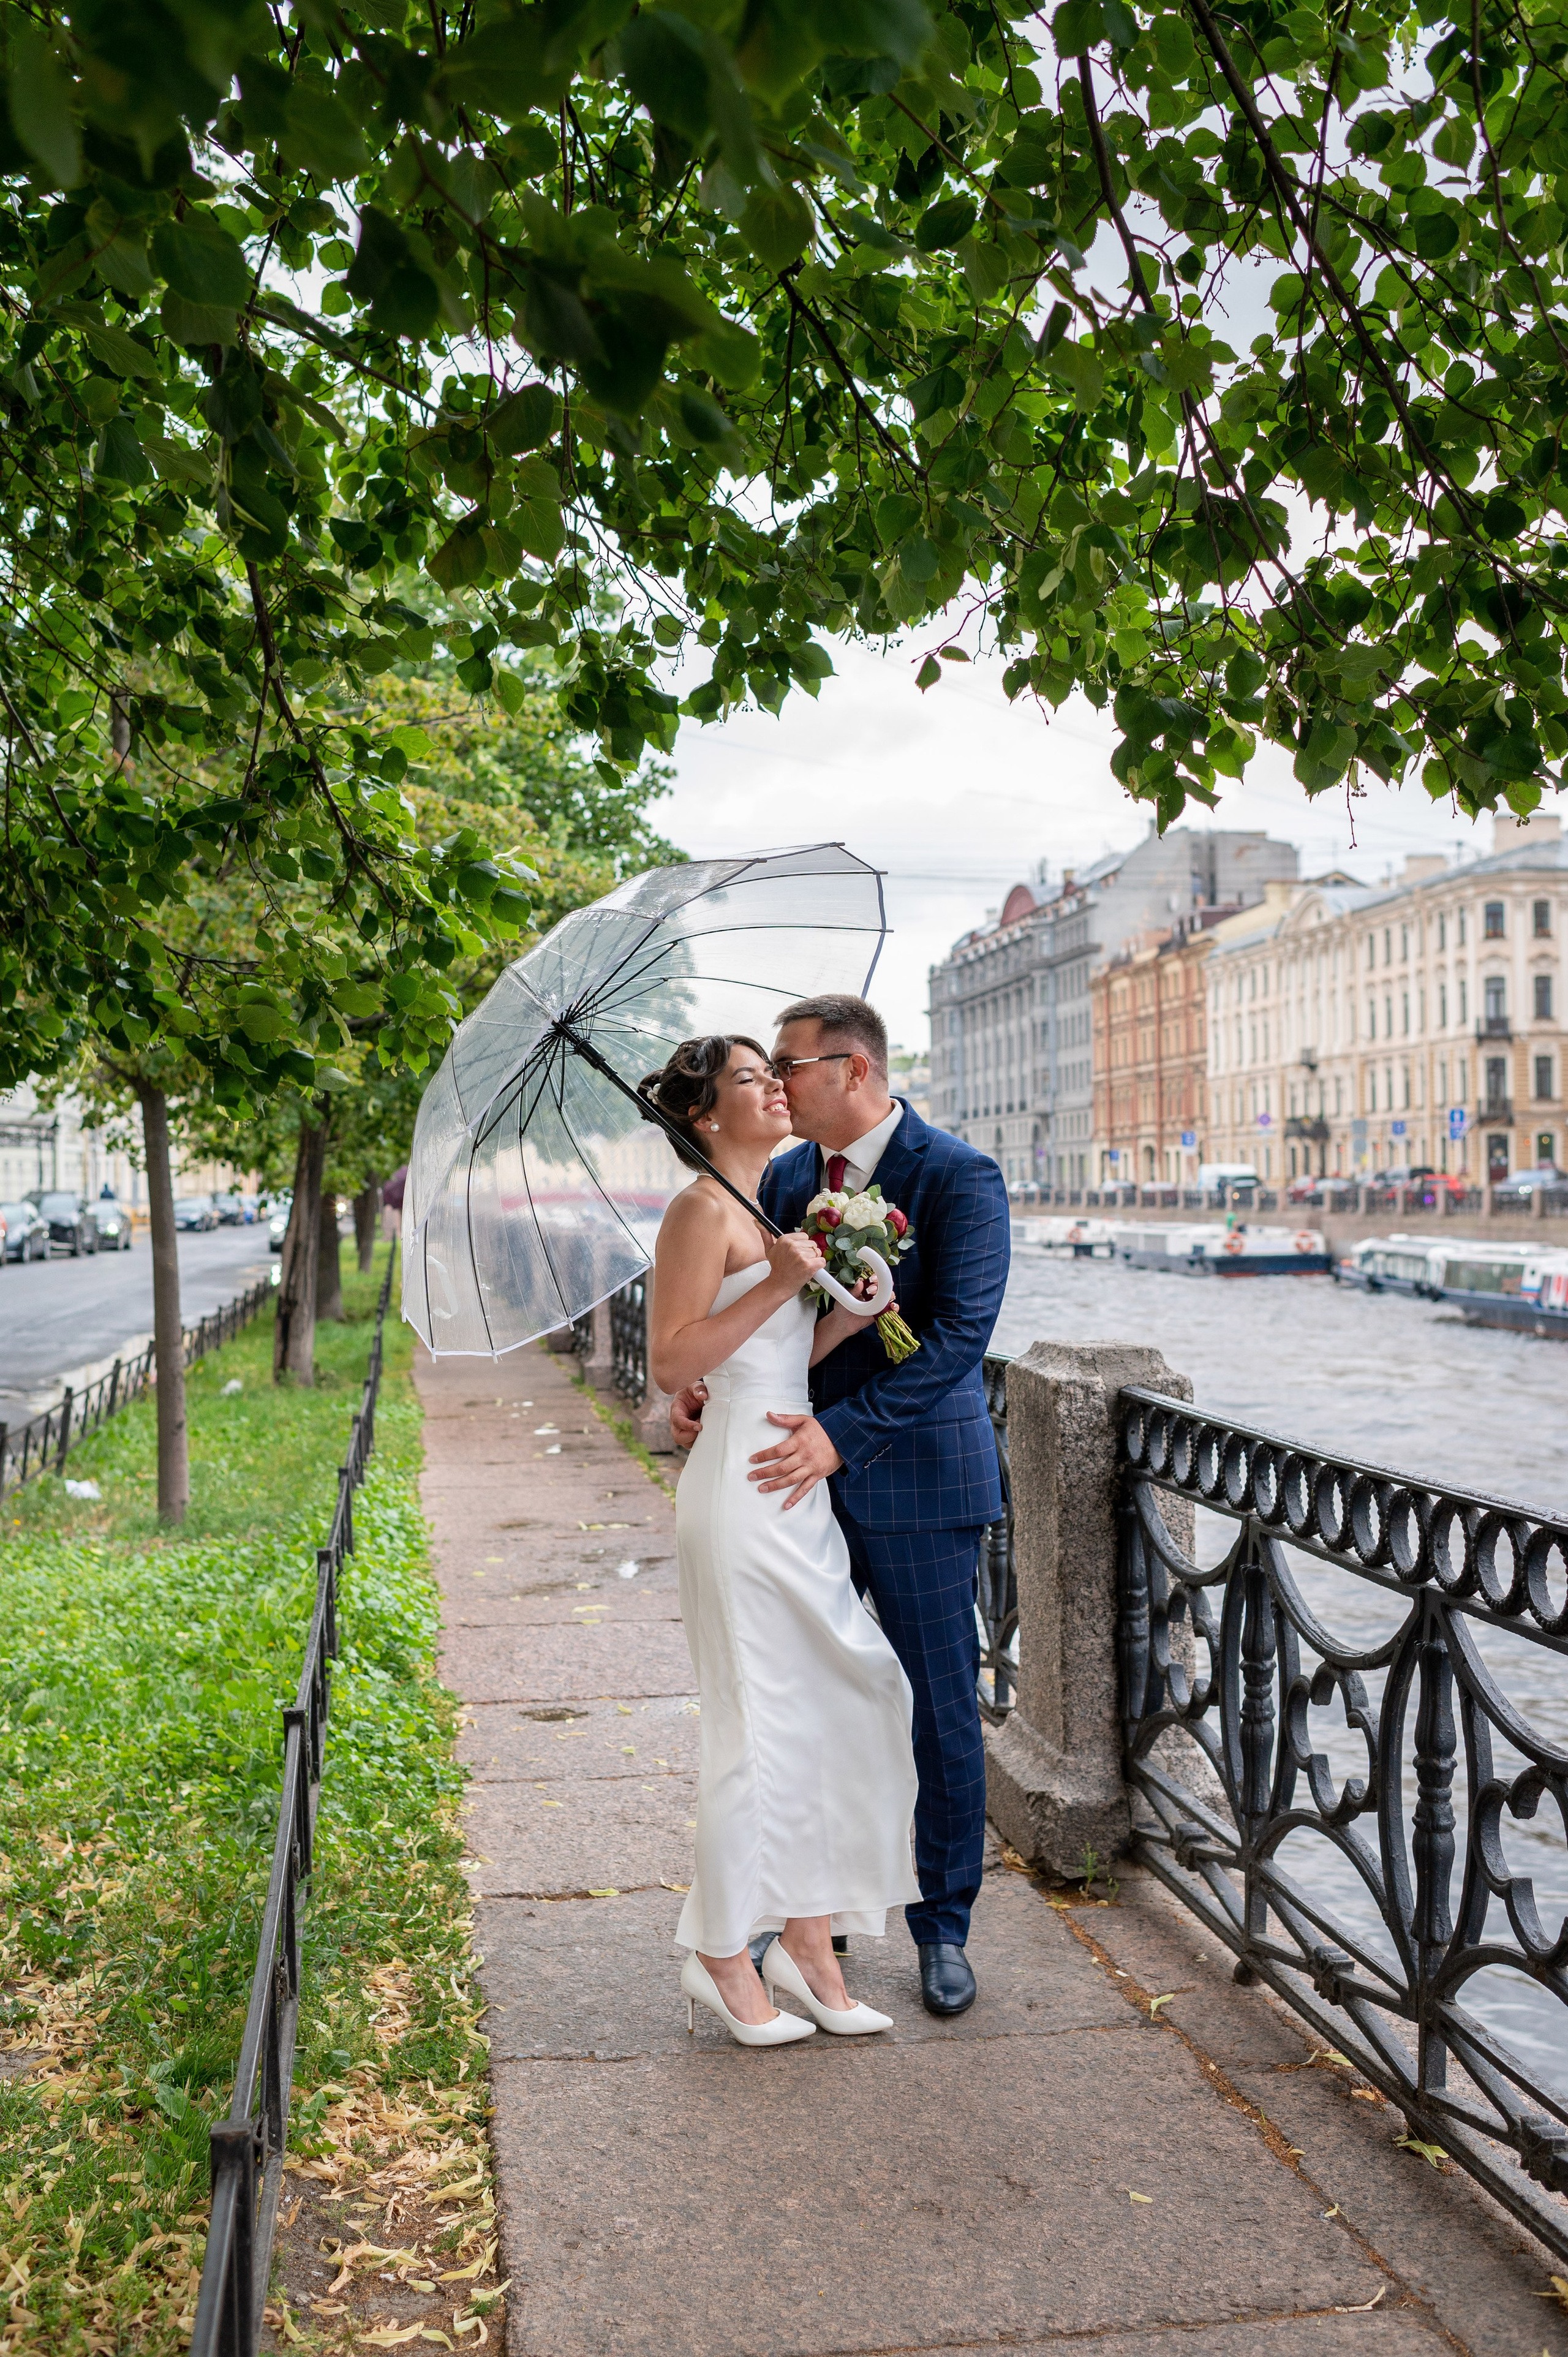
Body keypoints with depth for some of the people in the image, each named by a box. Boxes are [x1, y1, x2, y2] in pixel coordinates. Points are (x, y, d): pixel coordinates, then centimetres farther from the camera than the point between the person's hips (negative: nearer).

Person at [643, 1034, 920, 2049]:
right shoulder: (703, 1210, -10)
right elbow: (672, 1362, -17)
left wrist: (846, 1316, -1)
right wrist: (776, 1285, -20)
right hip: (741, 1483, -9)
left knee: (834, 1700, 10)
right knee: (759, 1718, -1)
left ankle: (806, 1936, 23)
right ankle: (723, 1956, 15)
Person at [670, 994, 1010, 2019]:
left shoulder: (959, 1177, -12)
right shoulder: (785, 1178, 8)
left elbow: (958, 1333, -20)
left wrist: (843, 1432, -27)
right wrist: (701, 1387, -8)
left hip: (916, 1480, -5)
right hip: (806, 1473, 5)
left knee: (943, 1709, 8)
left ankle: (944, 1926, 25)